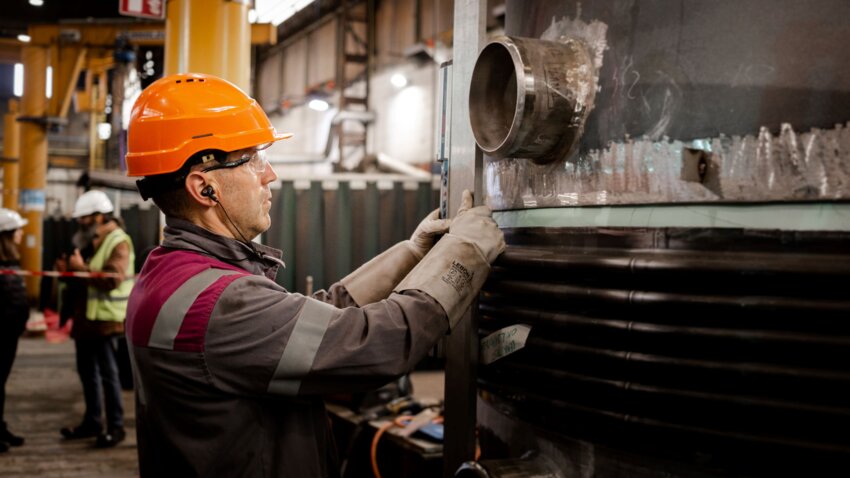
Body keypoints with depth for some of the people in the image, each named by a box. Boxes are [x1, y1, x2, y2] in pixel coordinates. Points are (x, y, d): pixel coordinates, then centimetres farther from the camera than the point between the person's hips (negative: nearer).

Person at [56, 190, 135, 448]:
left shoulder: (118, 243, -14)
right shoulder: (93, 241, 15)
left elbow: (111, 279, -26)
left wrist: (81, 268, -21)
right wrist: (70, 270, 5)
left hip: (105, 319, -10)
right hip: (87, 316, 10)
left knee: (108, 373, -4)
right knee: (87, 371, 16)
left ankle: (116, 427, 3)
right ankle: (92, 422, 27)